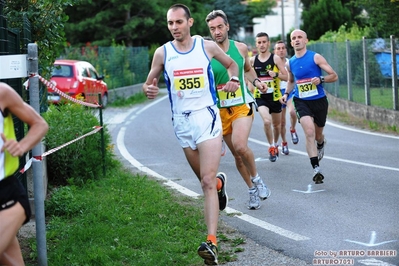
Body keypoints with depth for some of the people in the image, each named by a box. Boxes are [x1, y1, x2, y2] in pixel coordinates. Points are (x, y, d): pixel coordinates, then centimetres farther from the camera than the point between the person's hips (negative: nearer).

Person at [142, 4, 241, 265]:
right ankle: (220, 182, 55)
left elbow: (232, 64, 16)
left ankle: (211, 242, -21)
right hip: (182, 122, 3)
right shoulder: (162, 53, 1)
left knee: (207, 181, -15)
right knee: (206, 178, 17)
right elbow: (150, 82, 10)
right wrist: (149, 89, -14)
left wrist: (234, 80, -5)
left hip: (207, 116, -3)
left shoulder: (208, 46, -1)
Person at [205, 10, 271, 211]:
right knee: (237, 155, 9)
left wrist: (256, 81, 1)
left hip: (242, 105, -1)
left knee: (240, 146, -24)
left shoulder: (241, 48, 1)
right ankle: (252, 190, 29)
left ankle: (256, 179, 1)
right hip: (220, 110, 1)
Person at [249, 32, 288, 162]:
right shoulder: (252, 60, 1)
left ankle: (276, 144, 42)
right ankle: (271, 146, -6)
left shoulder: (276, 58, -5)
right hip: (260, 97, -1)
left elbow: (286, 77, -6)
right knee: (267, 121, -23)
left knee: (276, 124, 15)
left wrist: (276, 74, -24)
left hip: (275, 96, 1)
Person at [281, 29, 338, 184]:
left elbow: (334, 76, -6)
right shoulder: (290, 63, 5)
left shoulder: (316, 57, -7)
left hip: (319, 100, -1)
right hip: (301, 101, 1)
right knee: (309, 131, -21)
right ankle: (316, 169, -20)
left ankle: (321, 145, 55)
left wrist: (321, 79, -24)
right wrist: (286, 93, 7)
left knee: (318, 134, 15)